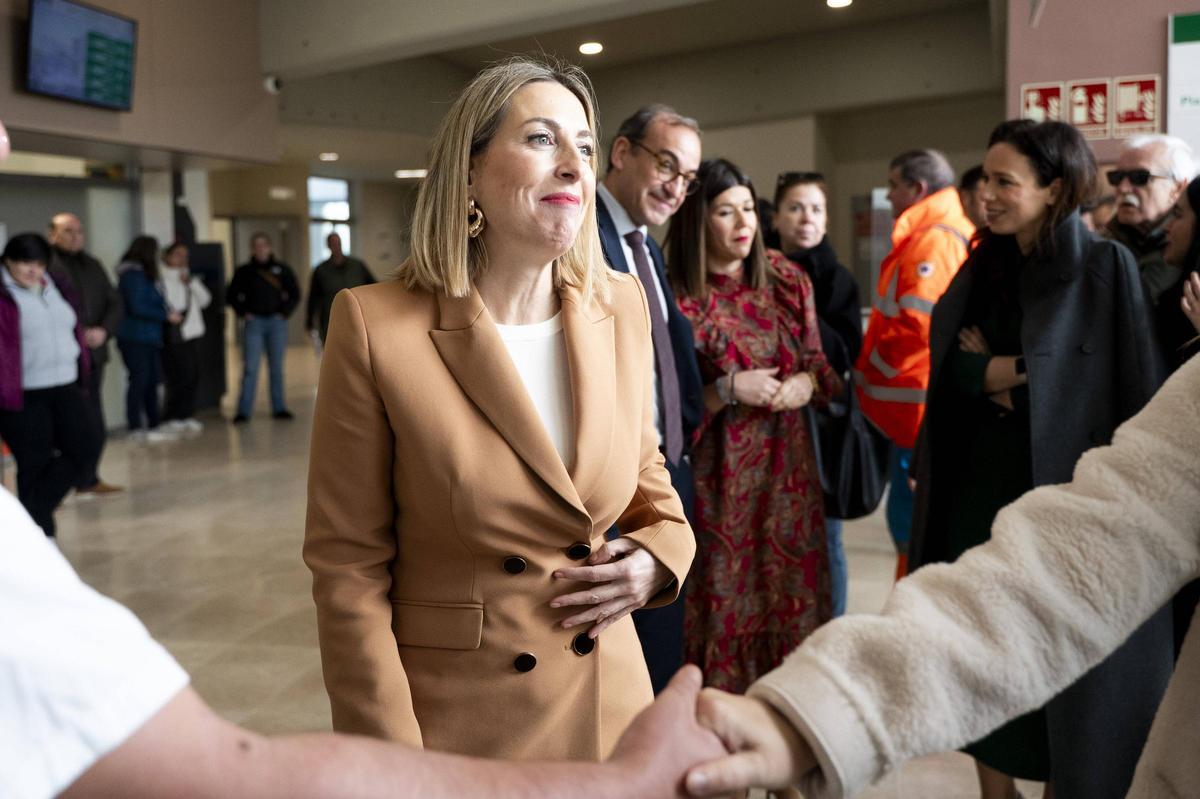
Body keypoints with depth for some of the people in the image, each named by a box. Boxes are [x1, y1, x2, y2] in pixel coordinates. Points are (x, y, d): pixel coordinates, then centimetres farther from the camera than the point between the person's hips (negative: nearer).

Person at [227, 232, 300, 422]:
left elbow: (295, 294, 9)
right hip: (254, 323, -1)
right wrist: (243, 313, 1)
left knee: (276, 367, 6)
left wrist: (284, 312, 1)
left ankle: (279, 408, 13)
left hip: (276, 323, 1)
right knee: (250, 367, -5)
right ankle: (243, 411, -3)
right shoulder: (244, 271, 4)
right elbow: (231, 294, 11)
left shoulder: (282, 269, 5)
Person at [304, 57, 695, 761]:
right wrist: (393, 766, -14)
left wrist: (656, 560, -9)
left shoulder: (622, 307, -3)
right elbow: (348, 566, -11)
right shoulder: (375, 326, -15)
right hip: (448, 724, -4)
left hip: (605, 704, 4)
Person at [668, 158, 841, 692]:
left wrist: (807, 383, -7)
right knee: (725, 597, 1)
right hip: (718, 474, -4)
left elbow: (819, 364, 14)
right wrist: (728, 390, -18)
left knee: (790, 592, 9)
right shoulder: (678, 299, -7)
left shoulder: (787, 282, 7)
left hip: (786, 467, 4)